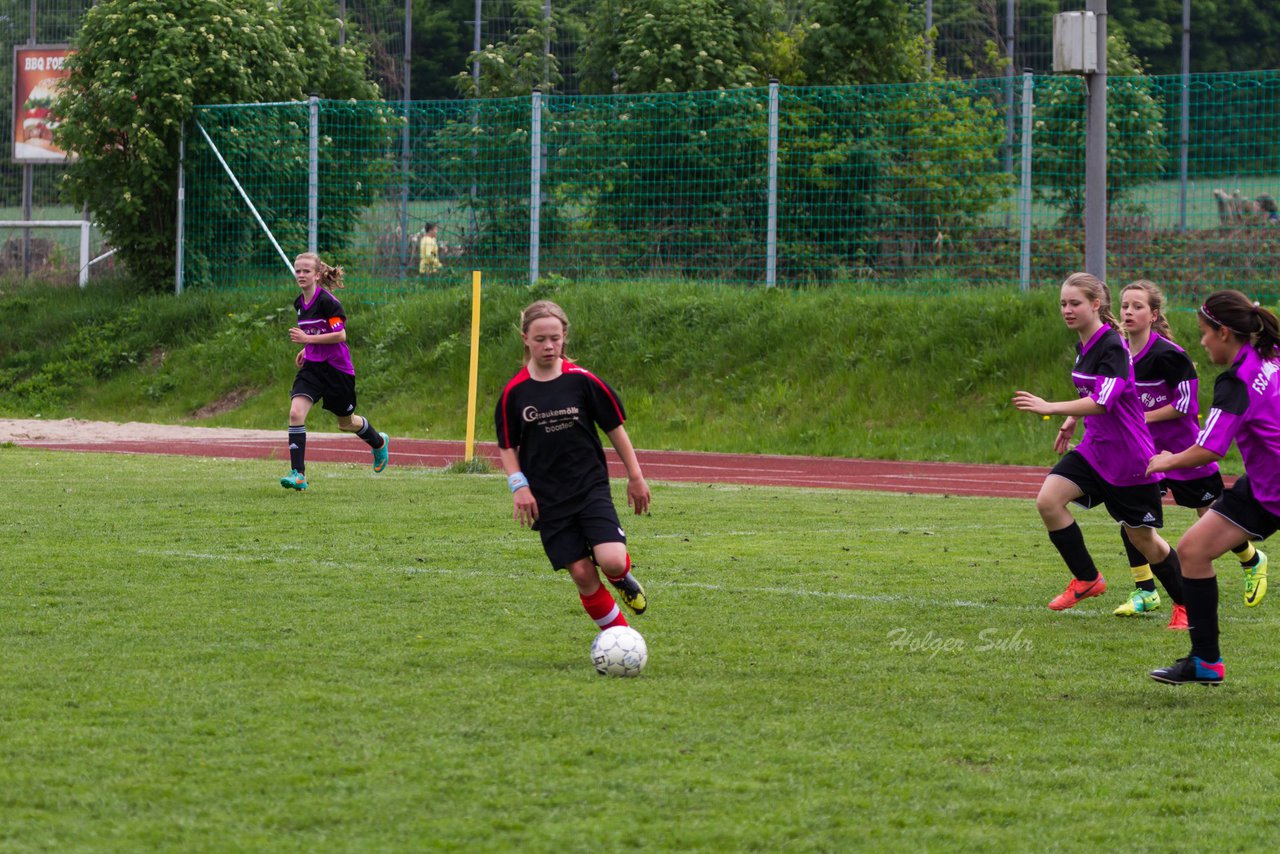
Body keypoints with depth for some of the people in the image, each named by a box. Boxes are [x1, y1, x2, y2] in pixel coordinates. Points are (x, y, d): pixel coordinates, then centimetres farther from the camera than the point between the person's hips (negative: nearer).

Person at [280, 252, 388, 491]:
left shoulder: (327, 301, -18)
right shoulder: (300, 303, 6)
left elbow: (340, 335, -22)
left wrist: (308, 339, -25)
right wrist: (306, 349, 11)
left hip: (336, 369, -6)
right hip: (312, 367, 6)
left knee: (346, 423, 14)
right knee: (295, 413, -17)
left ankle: (379, 442, 47)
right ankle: (298, 474, -20)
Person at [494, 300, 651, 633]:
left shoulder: (582, 381, -5)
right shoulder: (514, 392, -2)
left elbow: (615, 428, 4)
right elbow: (507, 446, 8)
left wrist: (635, 477, 6)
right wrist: (519, 485, -7)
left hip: (591, 487, -1)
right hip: (547, 499, 1)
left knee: (611, 561, -19)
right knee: (581, 574, -4)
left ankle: (623, 578, 18)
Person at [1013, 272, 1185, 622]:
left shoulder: (1112, 346, -20)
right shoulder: (1083, 345, 6)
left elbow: (1103, 402, -31)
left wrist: (1050, 408, -38)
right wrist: (1072, 421, 14)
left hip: (1130, 458, -8)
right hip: (1094, 449, 8)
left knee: (1141, 537, 4)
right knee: (1048, 500, -14)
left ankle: (1186, 604, 24)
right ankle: (1087, 579, 0)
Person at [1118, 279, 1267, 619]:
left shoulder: (1167, 355, -22)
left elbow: (1187, 403, -19)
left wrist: (1142, 418, -19)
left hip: (1186, 450, -6)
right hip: (1146, 449, 6)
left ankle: (1253, 561, 38)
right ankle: (1145, 592, 0)